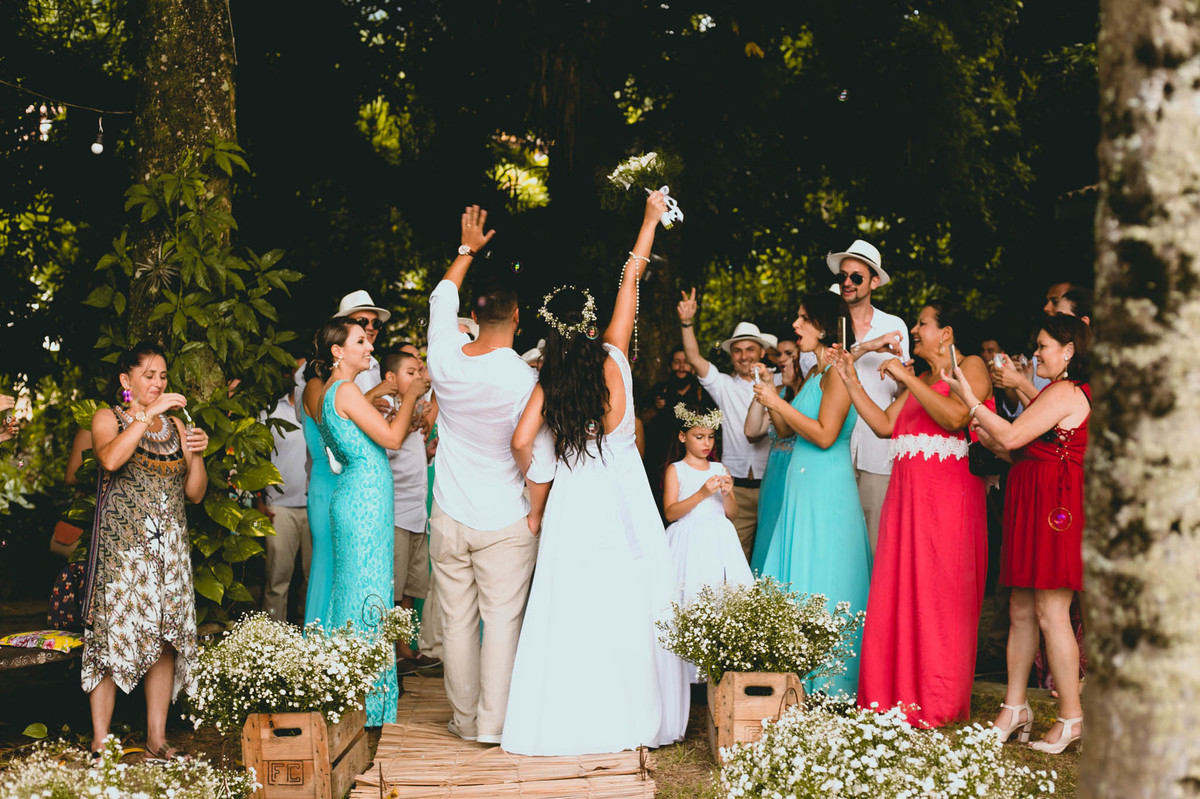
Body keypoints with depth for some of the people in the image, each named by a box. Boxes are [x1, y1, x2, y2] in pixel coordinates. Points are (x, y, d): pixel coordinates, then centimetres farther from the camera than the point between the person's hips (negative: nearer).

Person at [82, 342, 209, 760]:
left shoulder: (174, 425, 17)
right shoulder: (108, 419, 4)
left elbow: (194, 493, 15)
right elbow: (110, 459, -20)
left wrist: (196, 455, -3)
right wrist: (148, 414, -20)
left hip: (170, 547, 5)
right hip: (122, 544, -5)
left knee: (166, 639, 1)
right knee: (112, 635, -9)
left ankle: (157, 738, 8)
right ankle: (100, 743, -4)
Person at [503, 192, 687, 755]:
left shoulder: (549, 379, -2)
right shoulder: (612, 359, -5)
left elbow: (521, 443, -9)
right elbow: (630, 281, 4)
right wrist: (651, 220, 13)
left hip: (572, 497, 1)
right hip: (622, 492, -1)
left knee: (572, 606, 4)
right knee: (630, 602, 5)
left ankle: (566, 718, 7)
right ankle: (632, 712, 10)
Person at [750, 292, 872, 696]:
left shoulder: (837, 374, -13)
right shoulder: (814, 373, 16)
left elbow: (825, 435, -21)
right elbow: (791, 432, 19)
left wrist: (780, 403, -15)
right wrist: (771, 404, 3)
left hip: (826, 489, -9)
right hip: (802, 484, 9)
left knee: (820, 579, -4)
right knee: (796, 576, 10)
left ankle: (828, 680, 3)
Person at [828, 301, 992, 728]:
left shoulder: (971, 367, 1)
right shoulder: (920, 380, 25)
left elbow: (955, 416, -18)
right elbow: (884, 425, 17)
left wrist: (905, 378, -15)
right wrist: (851, 380, 14)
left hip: (948, 494, -7)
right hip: (907, 494, 7)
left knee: (939, 593, -6)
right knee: (899, 594, 2)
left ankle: (939, 703, 0)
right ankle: (899, 695, 6)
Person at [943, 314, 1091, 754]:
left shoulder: (1065, 392, -12)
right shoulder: (1063, 392, 21)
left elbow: (1013, 437, -17)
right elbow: (1028, 449, 21)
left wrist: (969, 399, -10)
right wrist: (991, 438, 13)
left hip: (1055, 506, -10)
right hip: (1032, 505, 10)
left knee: (1050, 611, -9)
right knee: (1021, 610, 10)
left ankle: (1072, 717, -3)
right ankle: (1014, 707, 15)